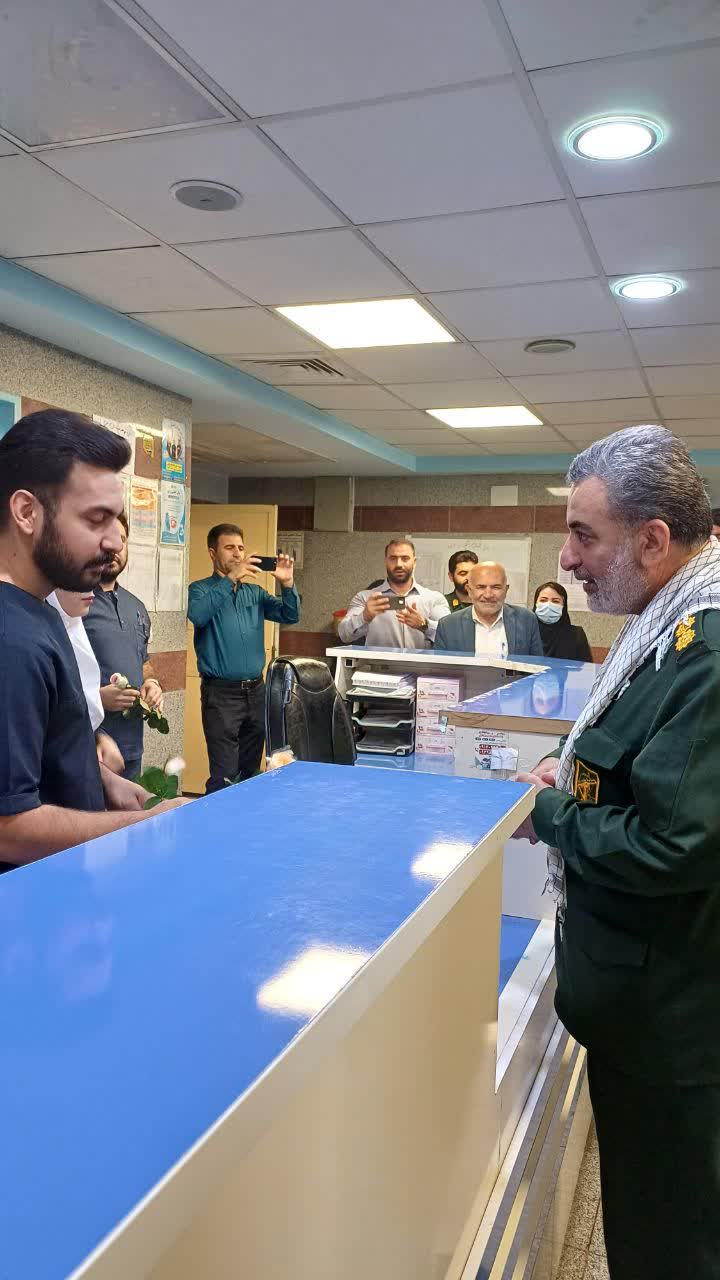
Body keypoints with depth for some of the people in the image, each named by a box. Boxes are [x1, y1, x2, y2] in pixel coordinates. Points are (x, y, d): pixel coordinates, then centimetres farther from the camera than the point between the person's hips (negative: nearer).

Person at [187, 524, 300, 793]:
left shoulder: (254, 592, 14)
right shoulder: (200, 589, 0)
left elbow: (290, 617, 7)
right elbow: (197, 615, -22)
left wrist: (287, 584, -10)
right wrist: (230, 579, -24)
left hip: (256, 690, 5)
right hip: (221, 693, -5)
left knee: (251, 773, 13)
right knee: (224, 778, -8)